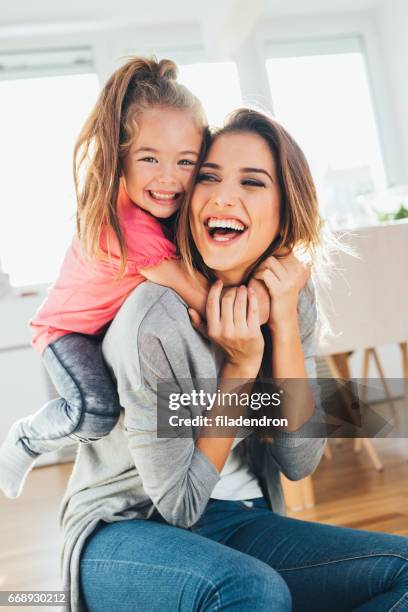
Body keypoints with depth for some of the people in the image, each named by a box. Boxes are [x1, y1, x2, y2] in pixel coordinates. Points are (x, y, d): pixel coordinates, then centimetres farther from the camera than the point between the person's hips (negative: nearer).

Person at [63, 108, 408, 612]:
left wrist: (284, 322, -17)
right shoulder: (154, 321, -24)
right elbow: (179, 504, -14)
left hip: (242, 524, 6)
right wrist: (240, 366, -21)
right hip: (128, 531, -5)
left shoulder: (293, 297, -5)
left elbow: (299, 463, -9)